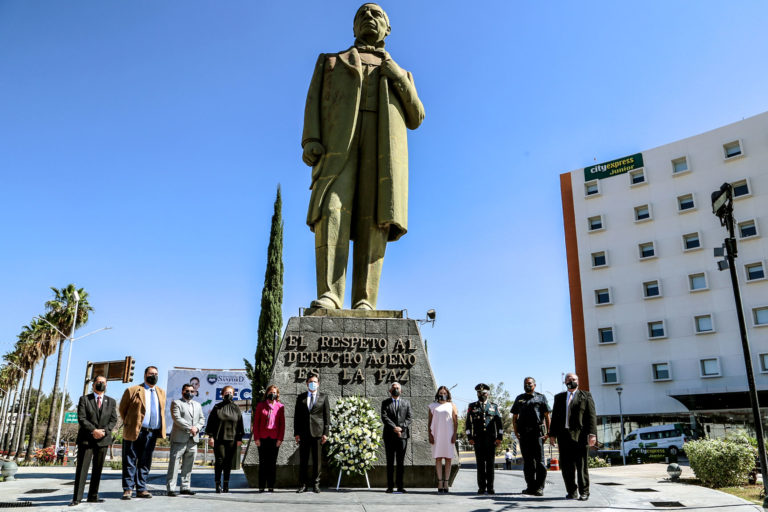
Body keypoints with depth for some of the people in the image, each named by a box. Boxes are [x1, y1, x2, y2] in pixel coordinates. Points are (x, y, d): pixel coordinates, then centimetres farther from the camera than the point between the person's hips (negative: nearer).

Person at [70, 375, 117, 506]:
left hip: (103, 439, 3)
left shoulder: (111, 401, 12)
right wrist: (94, 430, -16)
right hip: (86, 439, -2)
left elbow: (113, 420, 6)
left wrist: (104, 431, -12)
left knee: (98, 469, 6)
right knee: (82, 468, -5)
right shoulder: (84, 399, 5)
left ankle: (93, 496, 14)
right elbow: (81, 418, -5)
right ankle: (77, 498, -1)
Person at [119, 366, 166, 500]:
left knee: (145, 463, 9)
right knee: (130, 462, 2)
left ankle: (141, 489, 16)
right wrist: (129, 424, 7)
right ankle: (127, 489, 11)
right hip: (134, 432, -4)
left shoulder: (161, 392, 14)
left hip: (152, 433, 4)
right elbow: (122, 409, 7)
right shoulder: (133, 391, -2)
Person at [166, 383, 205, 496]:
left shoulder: (197, 405, 21)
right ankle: (171, 488, -2)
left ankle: (185, 487, 15)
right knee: (174, 464, -5)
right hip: (179, 439, -6)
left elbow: (202, 419, 16)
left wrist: (197, 428, -4)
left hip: (193, 439, 6)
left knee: (188, 466, 9)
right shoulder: (176, 403, 1)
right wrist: (190, 428, -15)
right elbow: (177, 418, -11)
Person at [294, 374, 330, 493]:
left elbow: (327, 416, 5)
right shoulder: (301, 398, 11)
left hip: (317, 433, -1)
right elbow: (296, 416, 9)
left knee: (317, 460, 2)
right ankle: (303, 484, 10)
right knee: (303, 460, 2)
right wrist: (296, 433, 2)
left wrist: (326, 433, -2)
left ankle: (316, 484, 11)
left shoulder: (323, 397, 8)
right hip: (304, 433, 1)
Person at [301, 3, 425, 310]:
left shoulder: (401, 75, 33)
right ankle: (329, 296, -28)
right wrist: (310, 142, -6)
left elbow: (415, 119, 18)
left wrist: (397, 78, 4)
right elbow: (315, 103, 14)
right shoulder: (330, 62, 30)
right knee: (331, 212, -22)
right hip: (338, 143, -1)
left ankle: (364, 303, -18)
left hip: (383, 145, 1)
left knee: (374, 219, -15)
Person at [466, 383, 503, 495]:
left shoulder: (494, 407, 10)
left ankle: (490, 488, 5)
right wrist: (469, 437, -4)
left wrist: (499, 437, -3)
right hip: (478, 439, 0)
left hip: (491, 439, 0)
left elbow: (499, 423, 6)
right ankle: (481, 487, 6)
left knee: (490, 463, 0)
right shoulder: (472, 406, 9)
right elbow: (468, 423, 4)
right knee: (480, 463, 1)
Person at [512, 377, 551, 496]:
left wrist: (548, 432, -6)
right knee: (527, 461, 7)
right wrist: (516, 431, 3)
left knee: (539, 460, -5)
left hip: (537, 432, -3)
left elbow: (547, 416, 3)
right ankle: (530, 486, 14)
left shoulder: (541, 397, 9)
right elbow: (514, 417, 16)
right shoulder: (519, 399, 18)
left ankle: (539, 487, -1)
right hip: (523, 434, 4)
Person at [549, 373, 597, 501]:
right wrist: (552, 434, 8)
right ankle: (572, 492, 14)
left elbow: (592, 416, -1)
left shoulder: (586, 396, 8)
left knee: (581, 466, 1)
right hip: (564, 436, 4)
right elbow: (555, 417, 16)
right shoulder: (559, 397, 19)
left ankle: (584, 492, 11)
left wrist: (592, 433, -12)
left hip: (580, 436, -3)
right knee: (566, 466, 4)